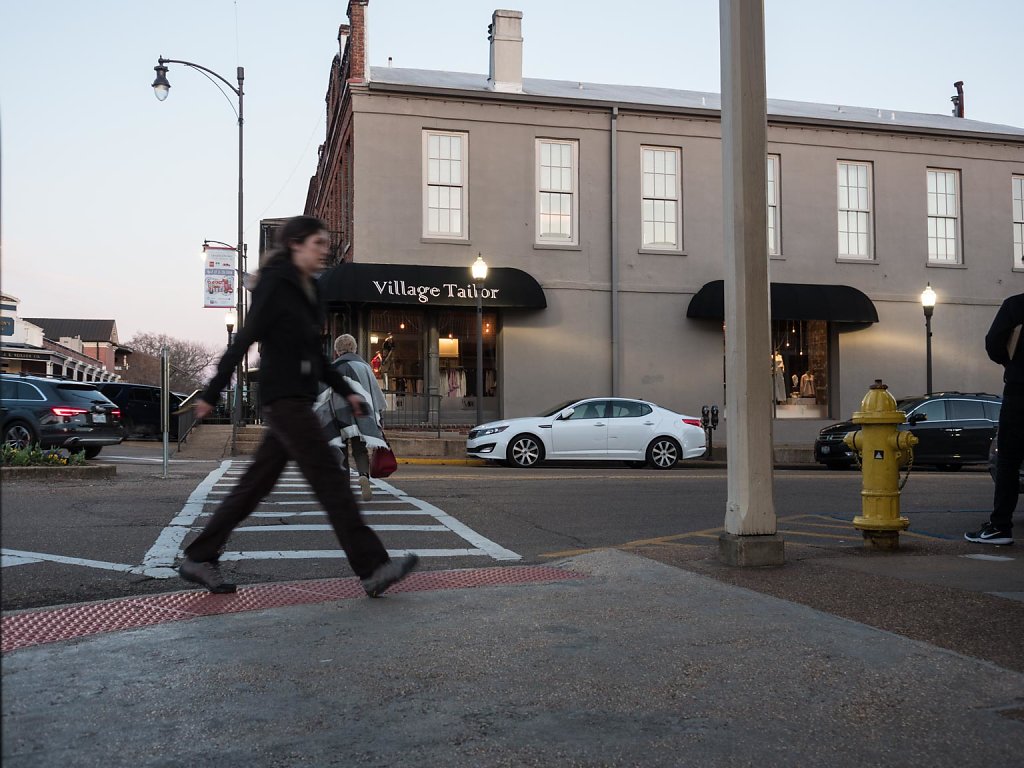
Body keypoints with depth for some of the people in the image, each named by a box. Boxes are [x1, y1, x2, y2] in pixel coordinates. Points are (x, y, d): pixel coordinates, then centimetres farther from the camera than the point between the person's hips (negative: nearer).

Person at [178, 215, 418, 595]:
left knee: (257, 484, 11)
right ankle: (372, 569, -8)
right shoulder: (275, 285, -9)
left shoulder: (308, 291, 17)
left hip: (298, 399, 9)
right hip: (283, 397, -9)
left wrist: (346, 391, 16)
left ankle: (198, 559, 19)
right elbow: (244, 340, -13)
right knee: (331, 480, -10)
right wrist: (211, 395, -13)